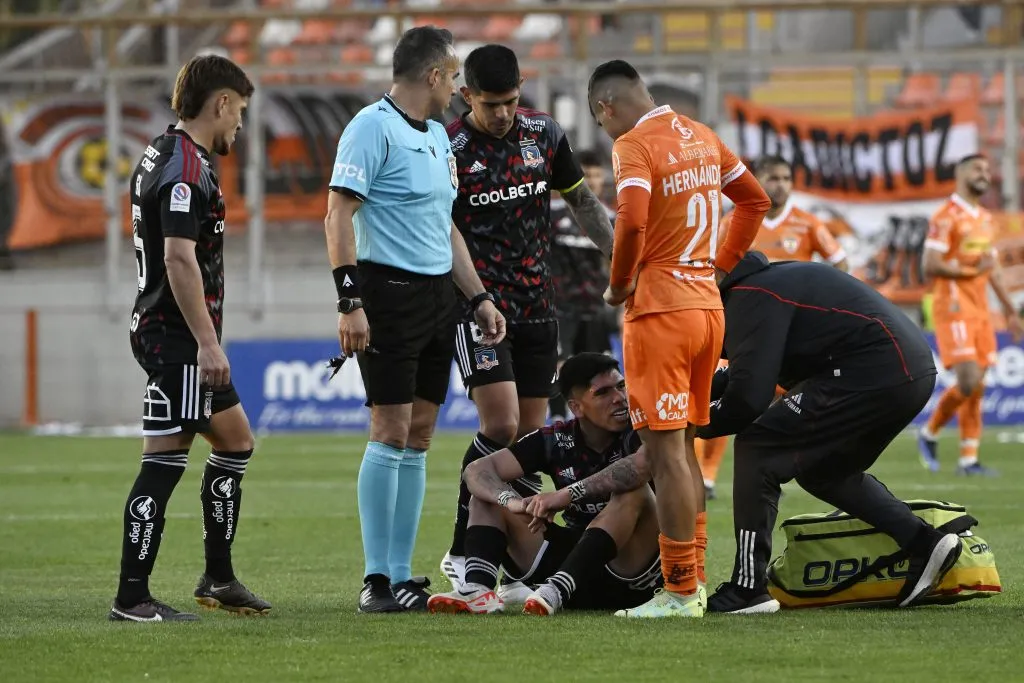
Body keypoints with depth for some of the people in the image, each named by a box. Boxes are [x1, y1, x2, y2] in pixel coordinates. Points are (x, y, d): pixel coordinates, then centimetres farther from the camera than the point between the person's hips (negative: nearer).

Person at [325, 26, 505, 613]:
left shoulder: (437, 136, 18)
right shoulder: (373, 128, -10)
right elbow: (339, 216, -15)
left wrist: (479, 298, 21)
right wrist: (350, 301, -21)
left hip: (437, 296, 9)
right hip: (389, 293, -9)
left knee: (418, 437, 7)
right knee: (391, 432, -10)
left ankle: (402, 577, 11)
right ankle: (377, 582, -8)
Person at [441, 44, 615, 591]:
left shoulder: (544, 133, 3)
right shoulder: (448, 148, -12)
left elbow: (581, 200, 17)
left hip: (536, 306, 5)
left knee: (530, 434, 5)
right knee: (501, 426, -16)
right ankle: (460, 554, -5)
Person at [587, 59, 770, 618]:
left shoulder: (634, 145, -11)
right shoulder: (701, 137, 14)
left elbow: (632, 220, -27)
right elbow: (755, 200, 24)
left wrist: (618, 285, -12)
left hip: (659, 306, -8)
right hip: (708, 302, 8)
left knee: (666, 451, -5)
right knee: (682, 446, 16)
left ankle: (680, 592, -6)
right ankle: (693, 578, 18)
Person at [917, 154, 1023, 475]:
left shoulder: (986, 219, 16)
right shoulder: (947, 217, -9)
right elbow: (930, 266, -16)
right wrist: (972, 270, -17)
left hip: (980, 310, 8)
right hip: (954, 309, -8)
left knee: (977, 388, 4)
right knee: (969, 381, -16)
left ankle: (969, 459, 7)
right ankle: (929, 434, 5)